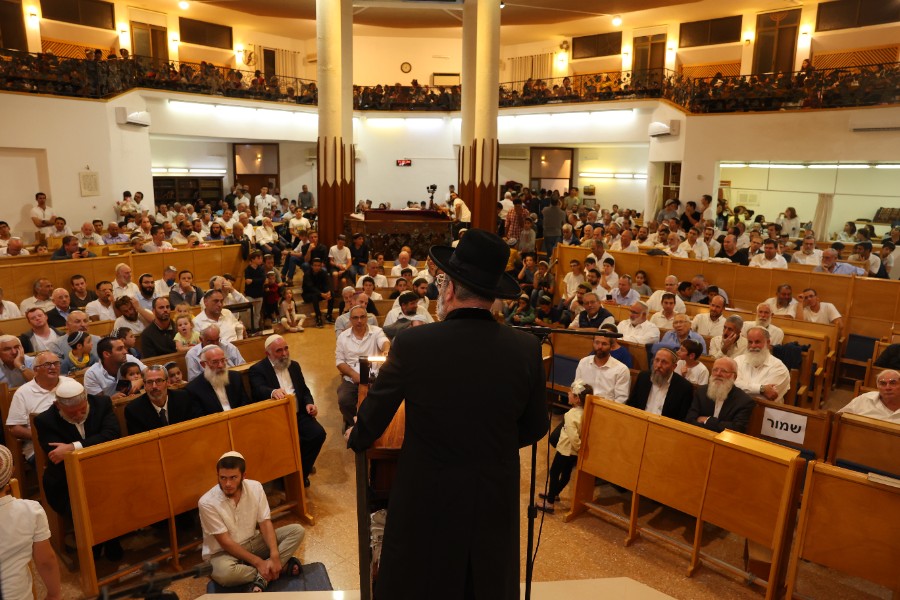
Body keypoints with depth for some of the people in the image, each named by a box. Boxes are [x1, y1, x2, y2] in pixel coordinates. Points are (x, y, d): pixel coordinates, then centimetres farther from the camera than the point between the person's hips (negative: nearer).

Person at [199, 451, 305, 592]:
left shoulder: (255, 487, -12)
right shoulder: (207, 503, -23)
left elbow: (265, 523, -10)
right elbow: (225, 542, -21)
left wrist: (275, 556, -25)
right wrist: (258, 562, -24)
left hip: (252, 543, 4)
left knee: (297, 530, -12)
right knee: (224, 573, -40)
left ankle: (262, 579, -23)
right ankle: (282, 568, -17)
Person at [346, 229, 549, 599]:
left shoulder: (412, 345, -18)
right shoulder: (525, 349, -13)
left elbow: (375, 411, -3)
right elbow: (535, 427, 0)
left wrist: (356, 438, 19)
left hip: (427, 497, -2)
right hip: (497, 500, 2)